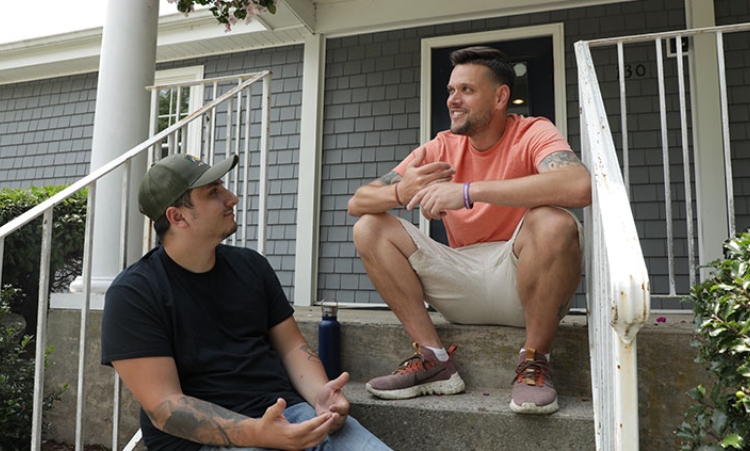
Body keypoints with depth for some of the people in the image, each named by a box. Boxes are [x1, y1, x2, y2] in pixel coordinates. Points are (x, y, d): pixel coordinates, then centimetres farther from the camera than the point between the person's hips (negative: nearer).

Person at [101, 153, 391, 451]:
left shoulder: (250, 265, 7)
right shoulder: (133, 293, -7)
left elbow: (291, 345, 10)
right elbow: (163, 405, -13)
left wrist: (320, 393, -11)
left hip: (287, 411, 4)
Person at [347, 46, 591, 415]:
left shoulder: (532, 134, -7)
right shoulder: (441, 148, 5)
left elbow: (580, 186, -32)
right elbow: (357, 203, 1)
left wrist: (468, 191, -33)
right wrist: (401, 192, -23)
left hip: (522, 282, -4)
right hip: (461, 285, 5)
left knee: (553, 223, -34)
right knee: (369, 228, -7)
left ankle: (534, 364, -13)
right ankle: (434, 360, -8)